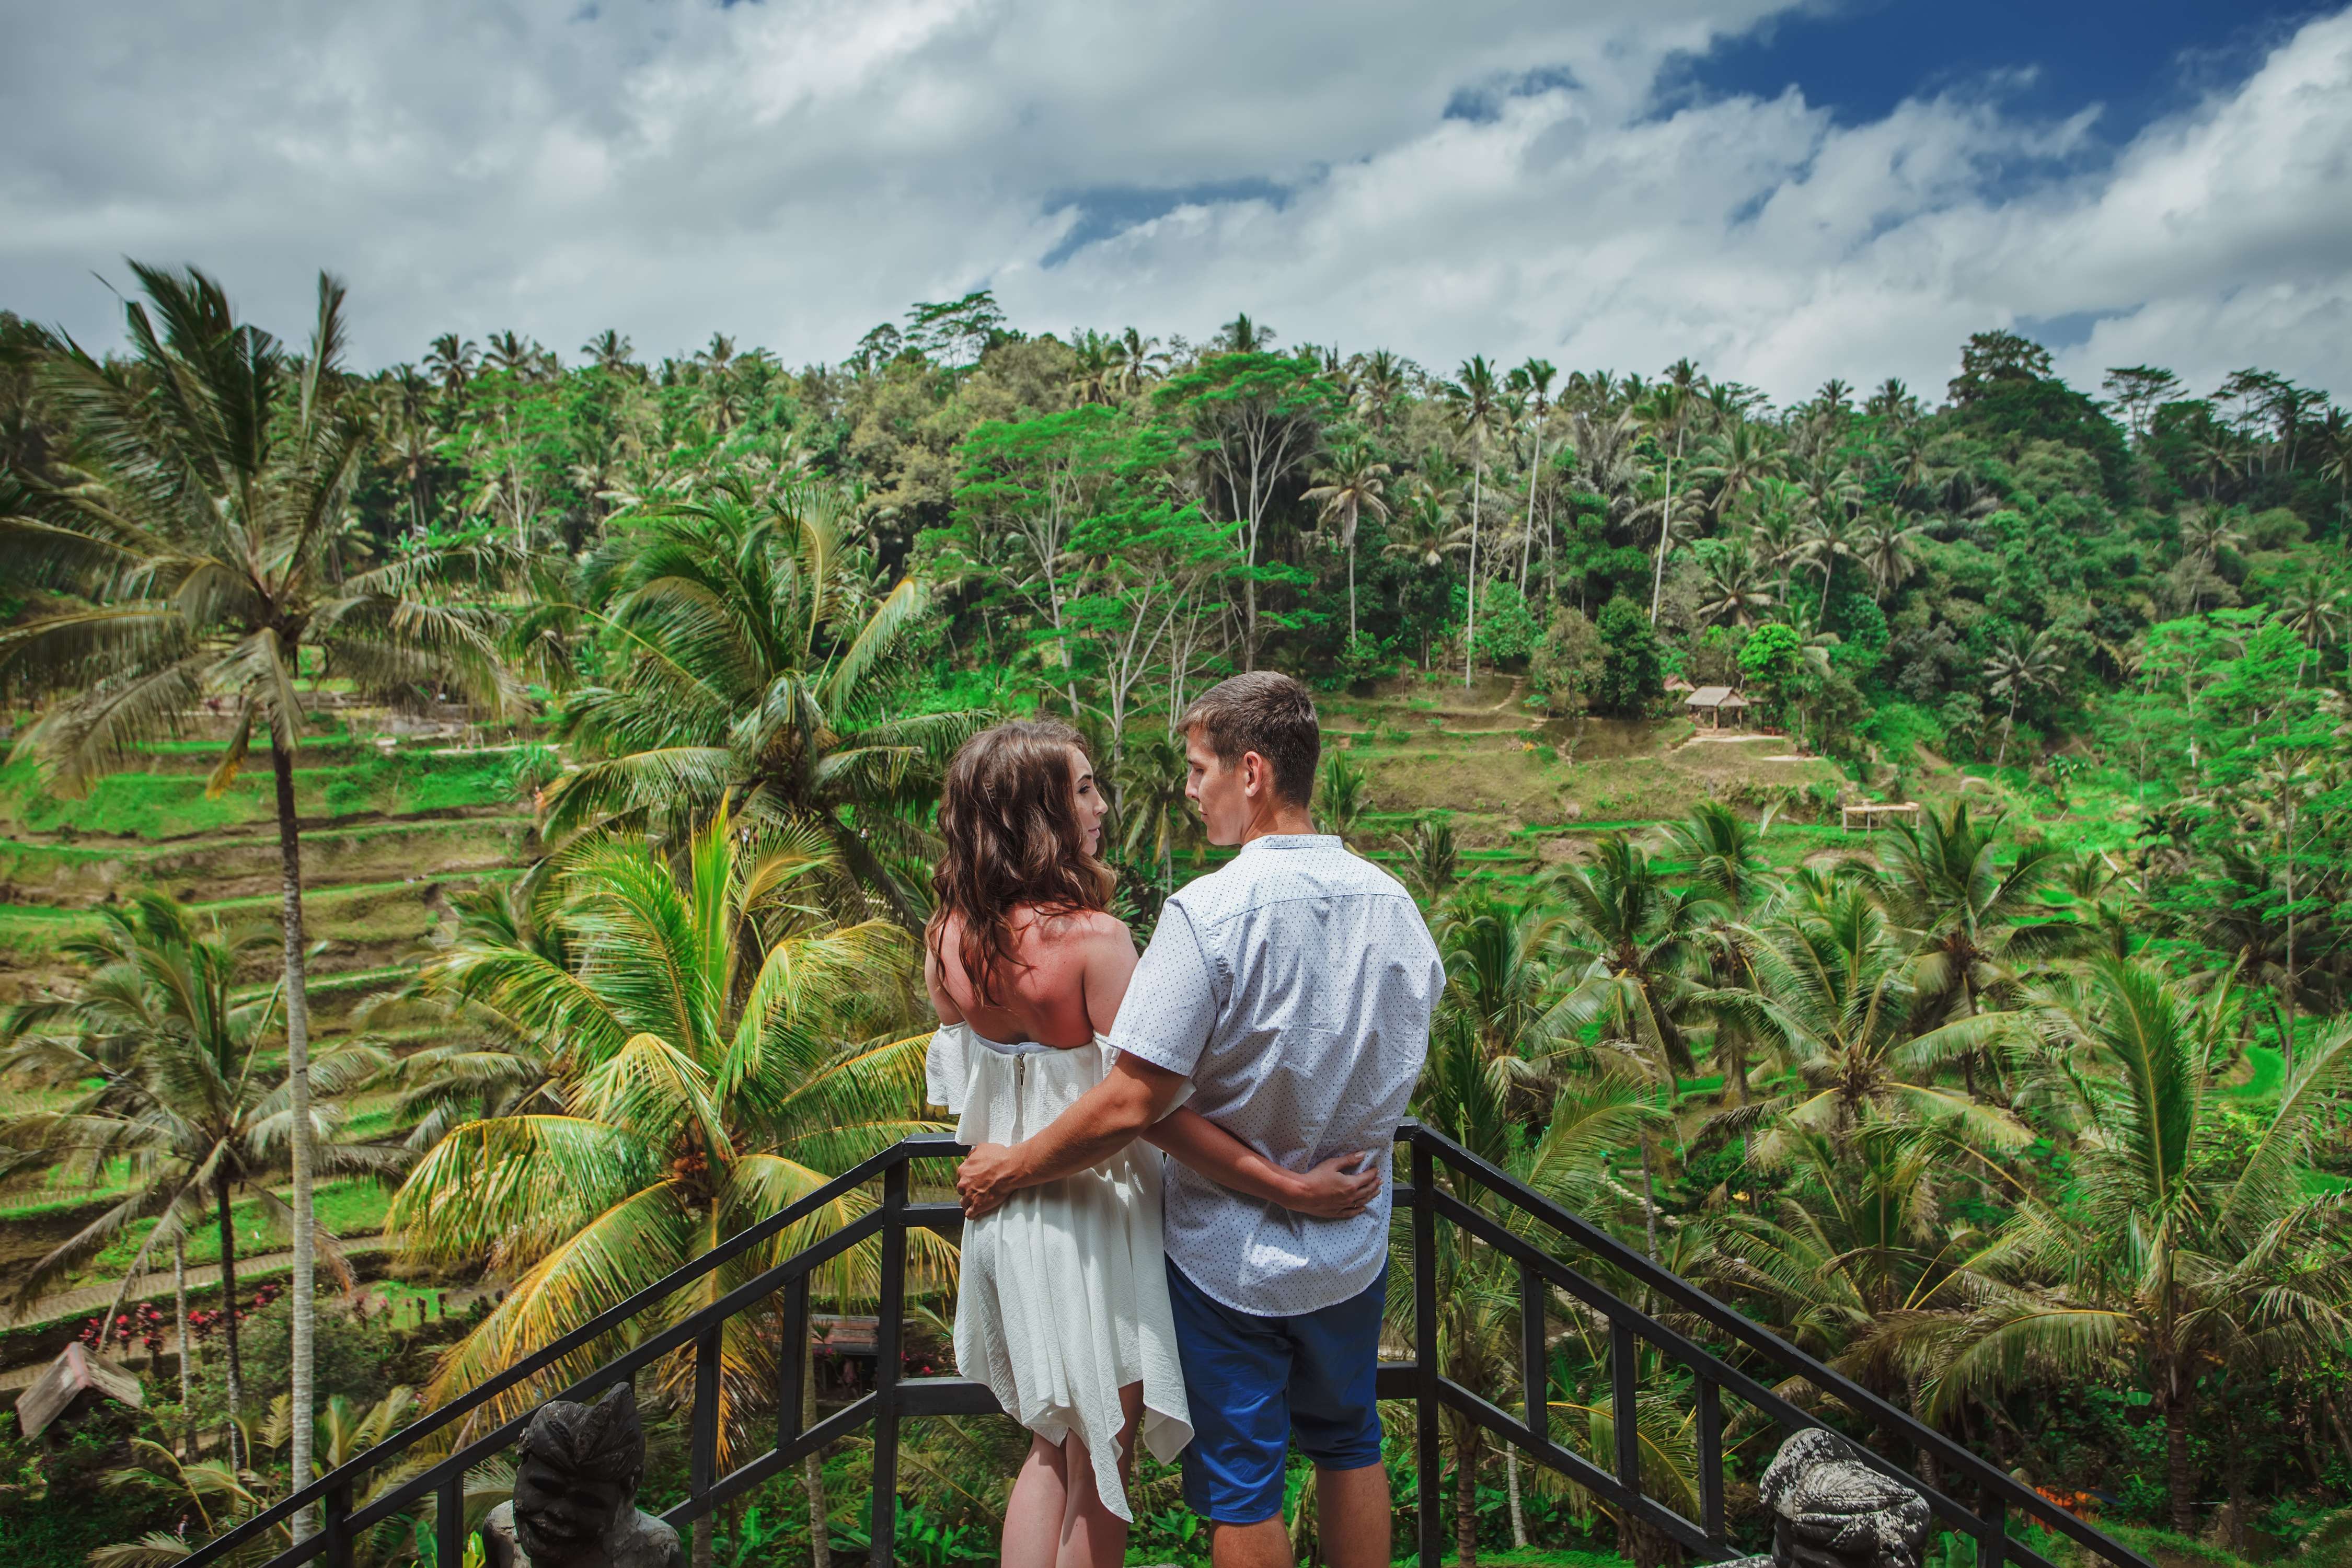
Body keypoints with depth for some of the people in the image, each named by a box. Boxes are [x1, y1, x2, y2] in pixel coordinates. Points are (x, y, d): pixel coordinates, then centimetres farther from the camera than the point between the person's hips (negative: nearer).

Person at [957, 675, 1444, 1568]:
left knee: (1241, 1484, 12)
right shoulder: (1389, 902, -5)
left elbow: (1130, 1105, -25)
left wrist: (1011, 1168, -11)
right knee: (1348, 1444, 24)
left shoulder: (1208, 913, -25)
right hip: (1354, 1246, 6)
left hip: (1232, 1254, -5)